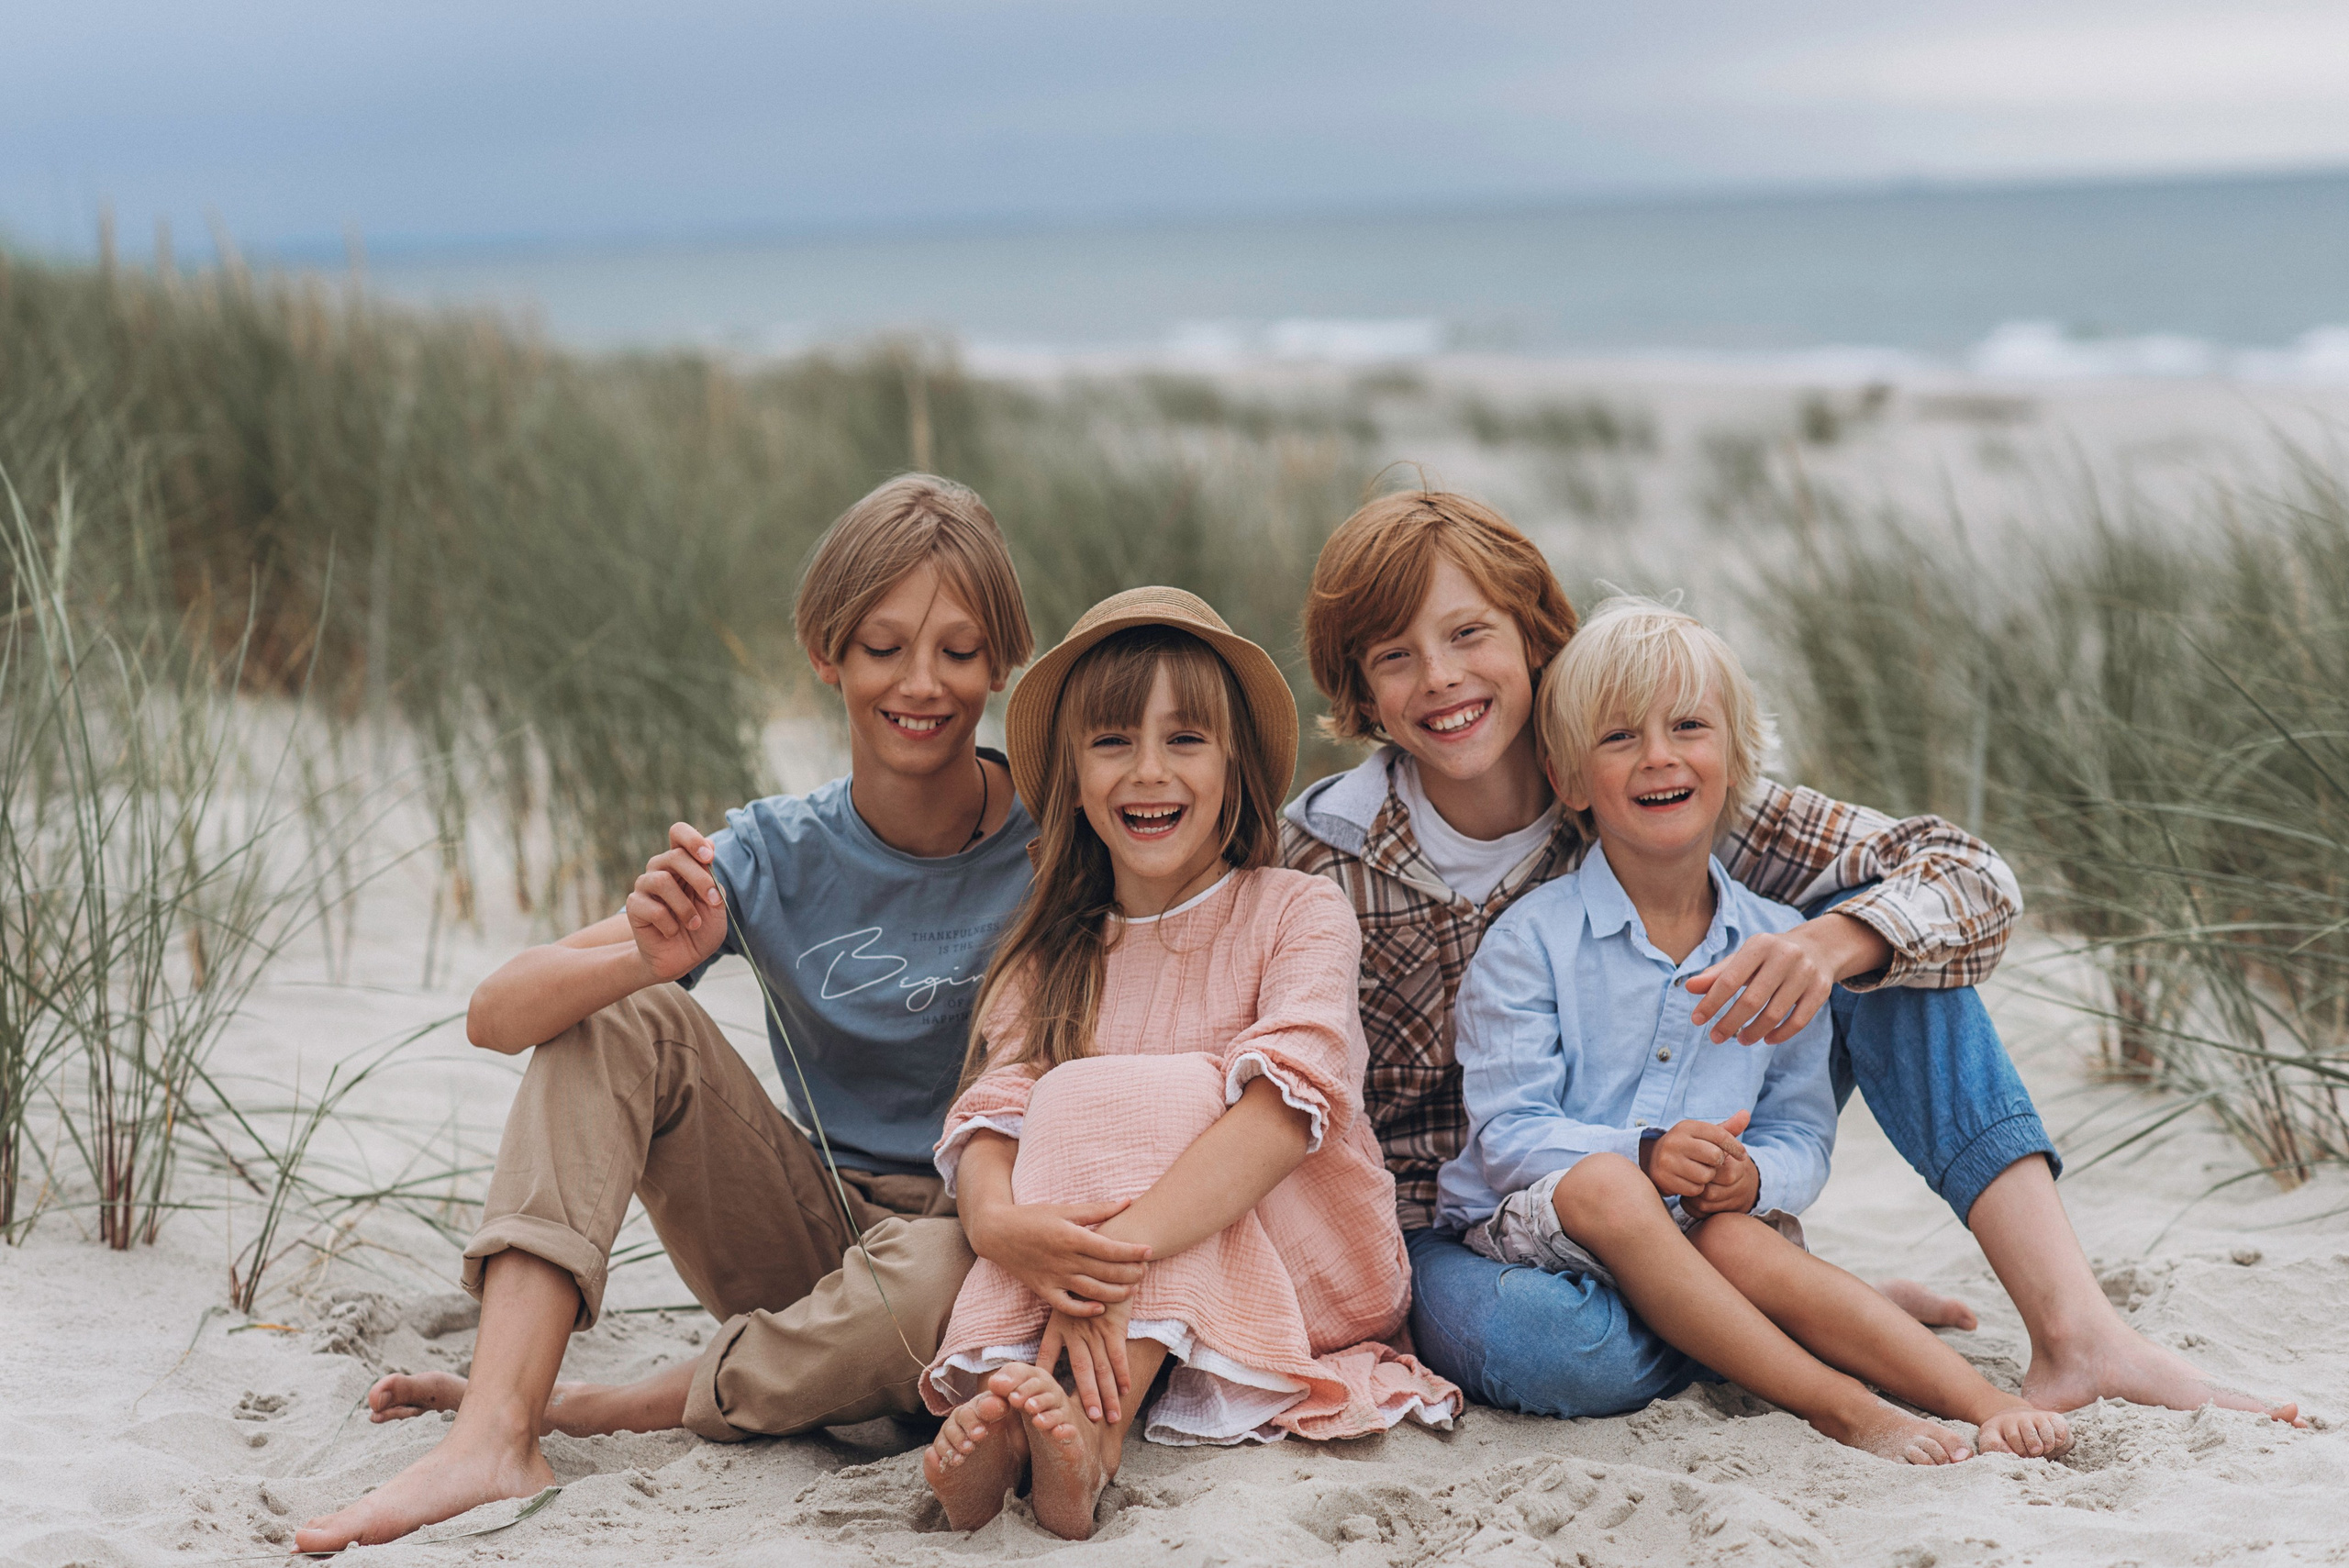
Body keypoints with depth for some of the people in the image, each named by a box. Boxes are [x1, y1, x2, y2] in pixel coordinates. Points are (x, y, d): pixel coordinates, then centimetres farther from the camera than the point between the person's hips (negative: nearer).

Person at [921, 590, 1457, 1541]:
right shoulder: (1050, 959, 7)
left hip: (1308, 1273, -3)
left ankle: (1093, 1434, -41)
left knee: (1115, 1095, -25)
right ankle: (1000, 1414, -39)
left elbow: (1289, 1104, -23)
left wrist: (1118, 1244, -37)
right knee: (1074, 1099, -23)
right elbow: (986, 1134, -10)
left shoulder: (1300, 915, -4)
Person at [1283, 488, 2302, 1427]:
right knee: (1541, 1341, -40)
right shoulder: (1324, 863, -15)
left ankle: (2076, 1333, -23)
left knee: (1877, 924, -16)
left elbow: (1971, 881, -15)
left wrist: (1829, 943, -37)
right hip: (1465, 1236, -2)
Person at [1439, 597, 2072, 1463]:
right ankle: (1840, 1407, -36)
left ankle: (1986, 1404, -39)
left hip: (1706, 1221, 3)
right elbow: (1508, 1131, -12)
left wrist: (1752, 1175, -20)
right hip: (1528, 1222, -2)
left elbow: (1802, 1134, 5)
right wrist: (1646, 1156, -29)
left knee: (1739, 1242, -32)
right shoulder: (1531, 940, -6)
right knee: (1603, 1185, -36)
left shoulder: (1780, 945, 6)